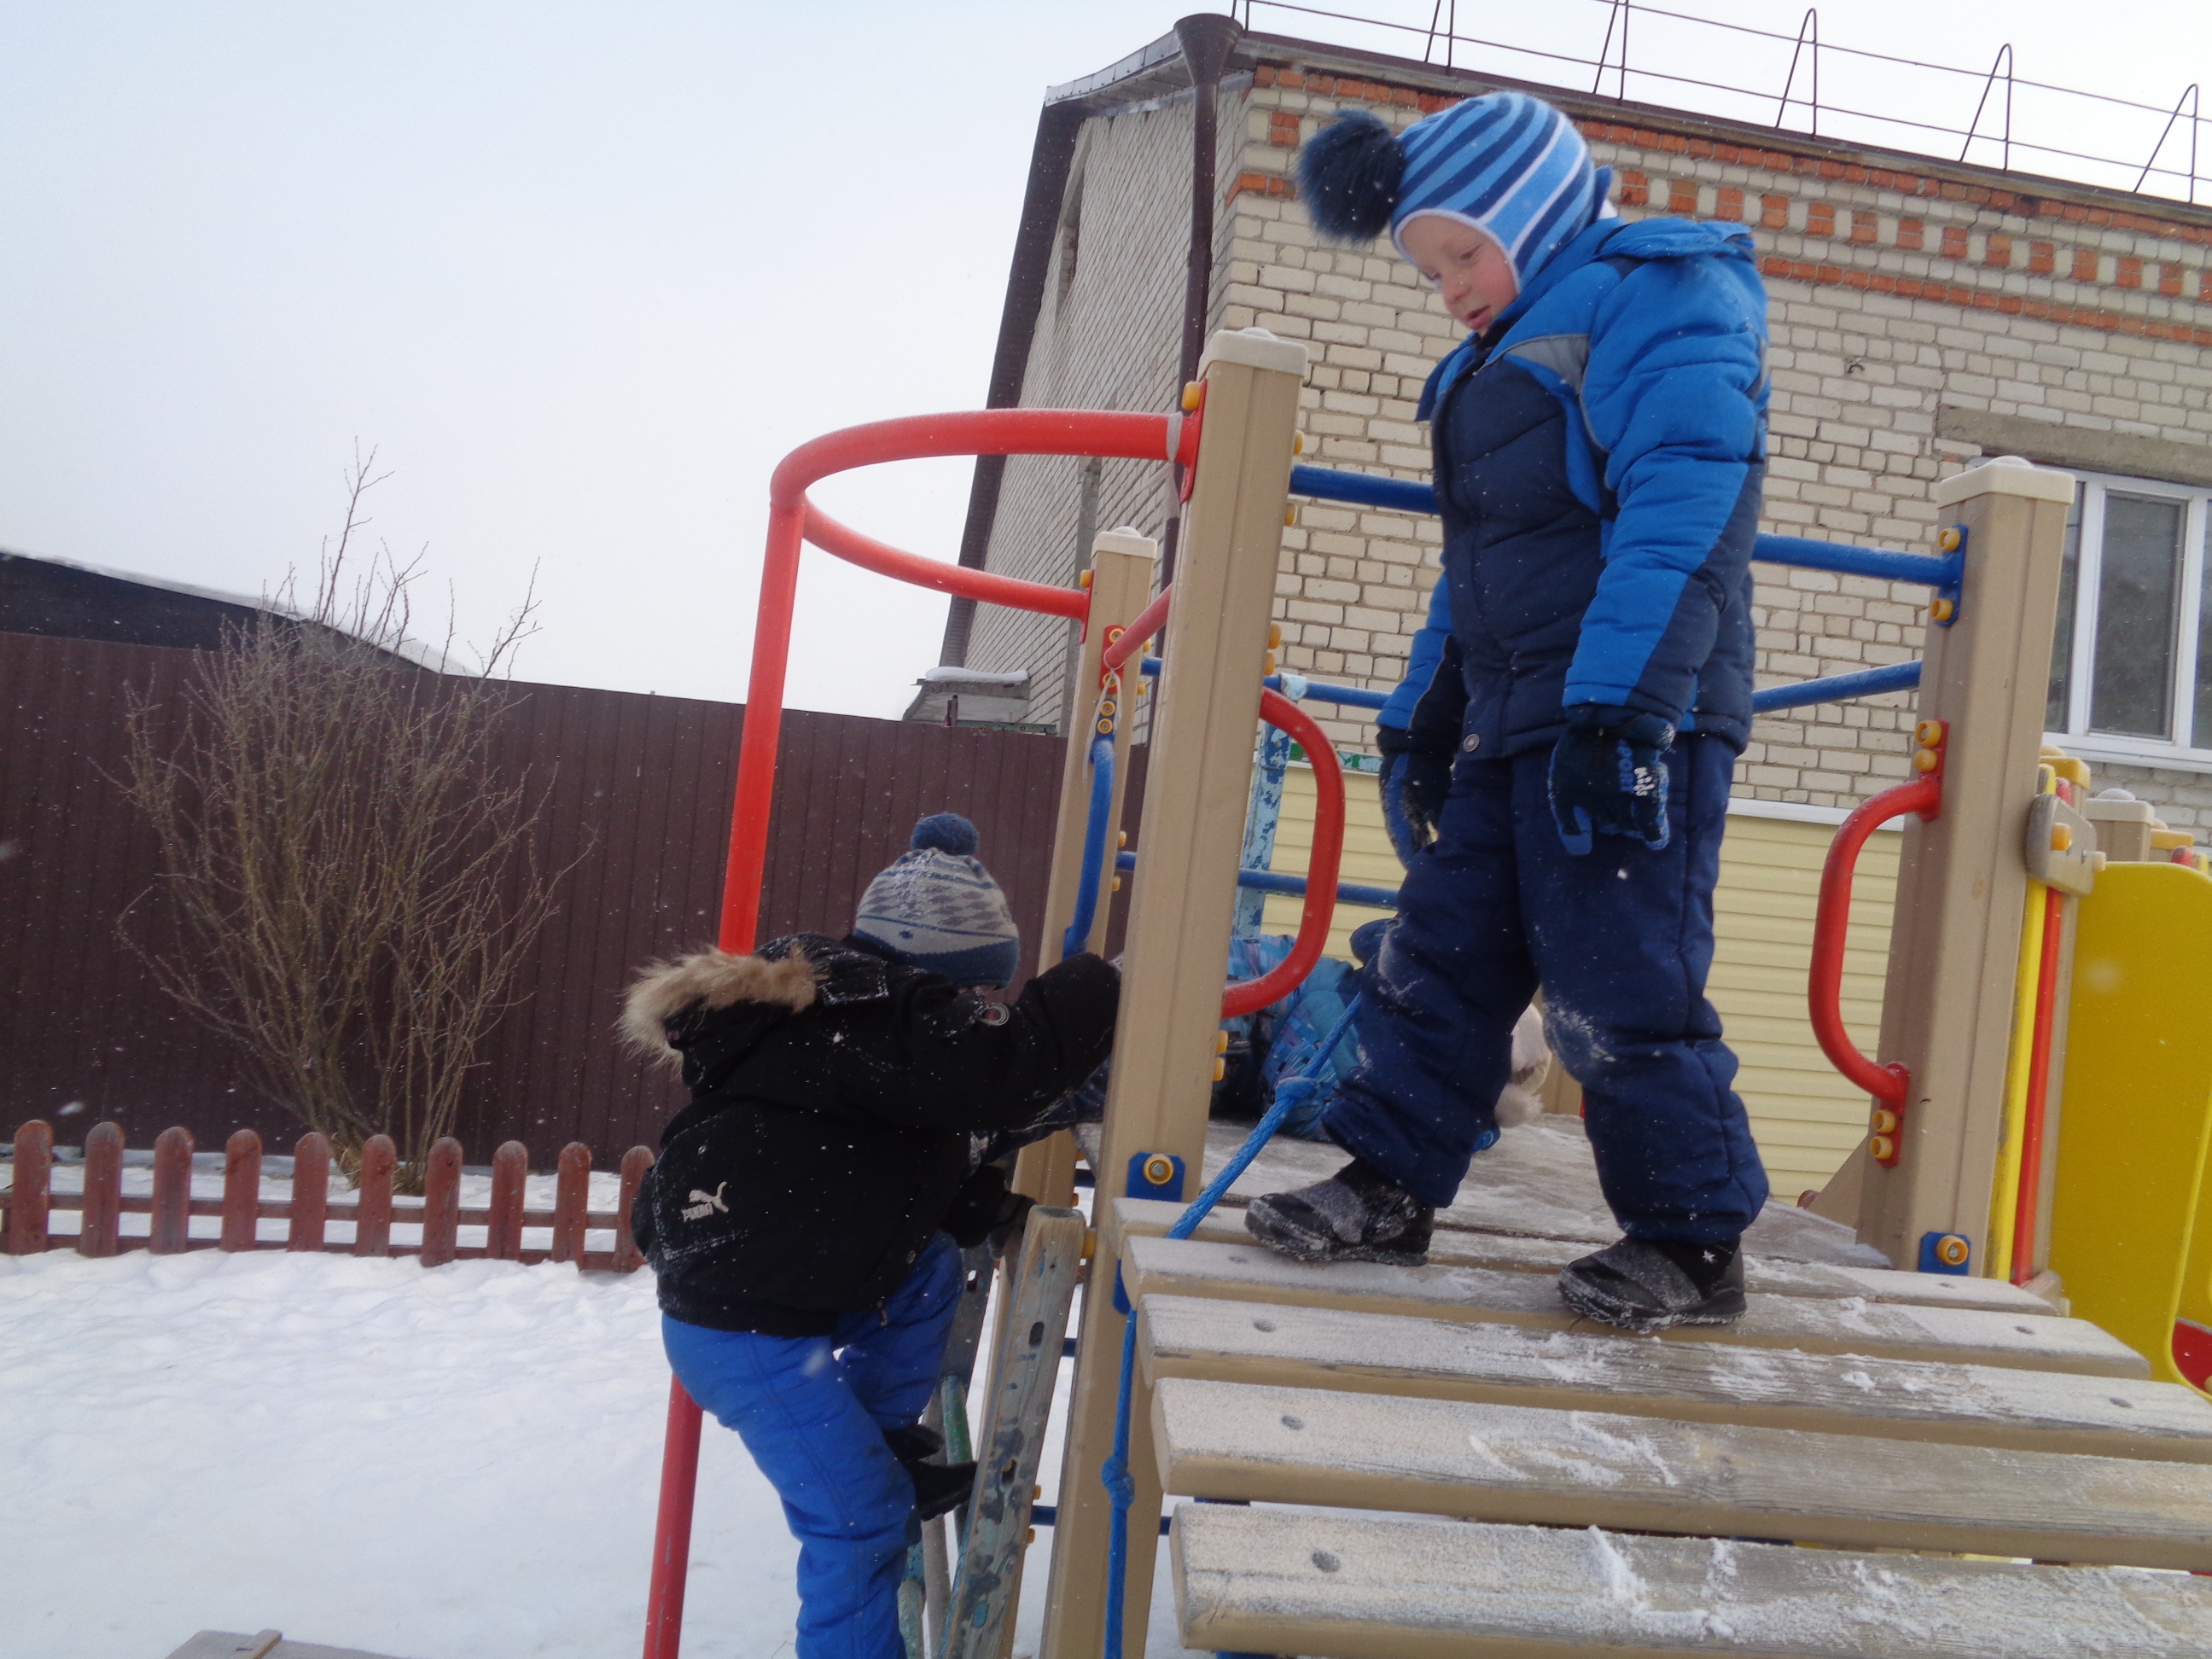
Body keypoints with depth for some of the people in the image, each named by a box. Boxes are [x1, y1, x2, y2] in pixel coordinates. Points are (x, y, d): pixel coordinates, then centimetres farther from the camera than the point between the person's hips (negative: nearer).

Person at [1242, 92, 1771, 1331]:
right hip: (1513, 718, 9)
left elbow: (1678, 512, -18)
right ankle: (1392, 1188, 19)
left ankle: (1696, 1241, 8)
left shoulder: (1660, 293, -3)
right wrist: (1422, 719, 22)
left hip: (1636, 716, -9)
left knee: (1622, 985, -7)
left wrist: (1616, 706, -27)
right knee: (1443, 951, 9)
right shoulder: (1514, 352, 25)